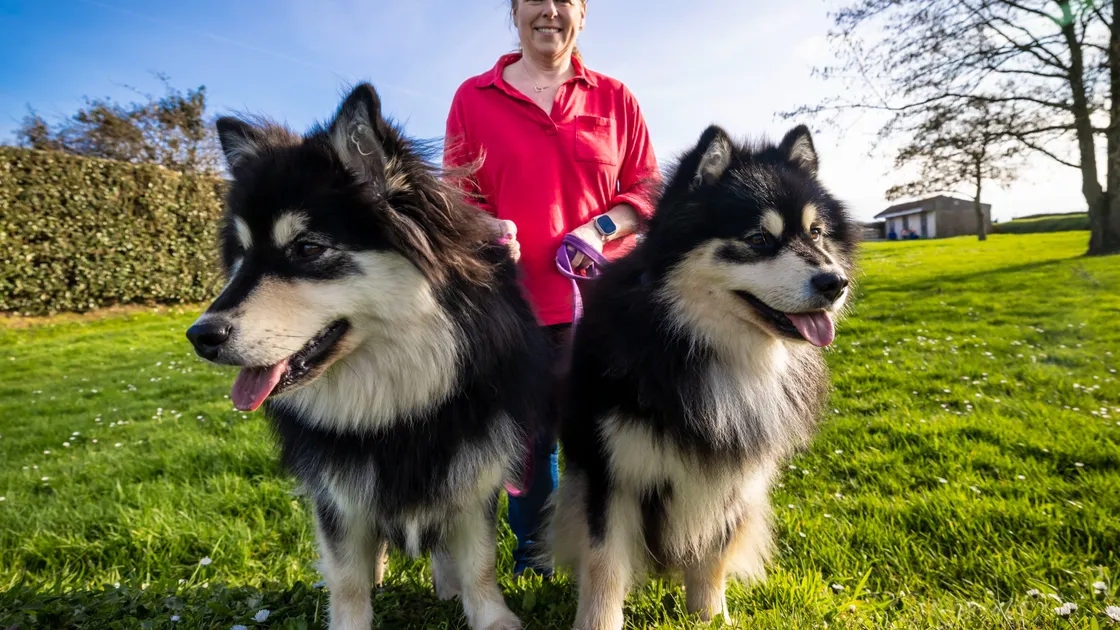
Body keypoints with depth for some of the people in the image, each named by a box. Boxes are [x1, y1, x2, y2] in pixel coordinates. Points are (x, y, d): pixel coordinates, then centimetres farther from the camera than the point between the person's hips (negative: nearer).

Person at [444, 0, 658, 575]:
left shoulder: (614, 98, 11)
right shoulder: (473, 97, 9)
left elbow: (647, 189, 10)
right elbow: (455, 195, 8)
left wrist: (601, 227, -9)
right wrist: (486, 229, -14)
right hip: (514, 300, 0)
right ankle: (531, 553, 35)